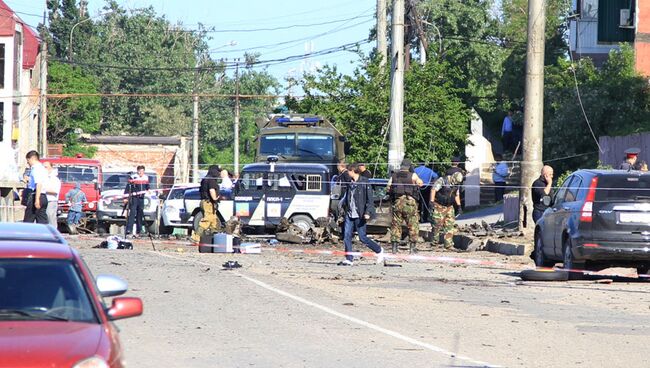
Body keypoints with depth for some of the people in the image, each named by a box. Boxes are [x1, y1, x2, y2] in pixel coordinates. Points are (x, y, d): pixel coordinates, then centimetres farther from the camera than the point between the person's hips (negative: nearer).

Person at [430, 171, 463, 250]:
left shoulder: (457, 185, 7)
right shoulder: (442, 181, -15)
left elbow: (457, 195, 20)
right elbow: (433, 190, -20)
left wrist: (459, 206, 17)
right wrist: (431, 201, -28)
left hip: (449, 207, 6)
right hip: (439, 206, -6)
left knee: (450, 225, 0)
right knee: (437, 224, -7)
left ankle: (448, 245, 2)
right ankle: (435, 242, 5)